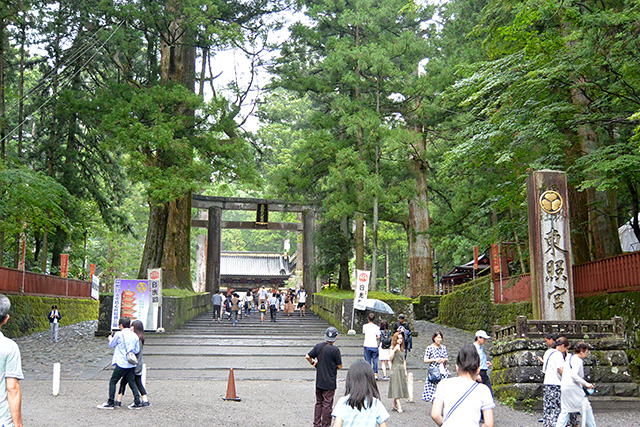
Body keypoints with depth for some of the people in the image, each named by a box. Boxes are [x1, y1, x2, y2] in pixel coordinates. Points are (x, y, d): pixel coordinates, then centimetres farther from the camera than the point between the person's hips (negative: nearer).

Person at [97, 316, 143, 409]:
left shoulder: (119, 334, -7)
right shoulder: (135, 335, 6)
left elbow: (111, 345, 9)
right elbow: (137, 350, 8)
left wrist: (110, 339, 29)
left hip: (121, 363, -5)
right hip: (132, 364, 5)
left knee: (112, 382, 6)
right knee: (132, 382, 12)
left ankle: (111, 403, 8)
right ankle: (137, 402, 8)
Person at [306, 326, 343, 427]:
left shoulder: (318, 346, -2)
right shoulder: (335, 350, -16)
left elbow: (307, 356, 1)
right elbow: (340, 366, -11)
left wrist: (313, 363, 18)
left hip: (319, 381, 5)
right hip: (330, 382, -5)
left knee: (318, 403, 17)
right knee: (327, 404, 4)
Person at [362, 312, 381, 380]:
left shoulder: (365, 326, 0)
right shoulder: (376, 327, -3)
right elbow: (378, 336, -7)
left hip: (367, 345, 0)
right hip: (374, 345, 0)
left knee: (368, 360, 5)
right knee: (375, 360, 9)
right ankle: (375, 374, 6)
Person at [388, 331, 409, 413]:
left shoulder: (402, 348, 15)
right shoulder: (393, 347, -1)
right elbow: (390, 358, -13)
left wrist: (405, 371, 16)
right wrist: (394, 350, -23)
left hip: (401, 369, 6)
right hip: (395, 369, -6)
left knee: (401, 387, 4)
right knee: (396, 387, -10)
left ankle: (394, 405, 13)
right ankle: (399, 406, -15)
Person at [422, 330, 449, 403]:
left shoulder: (444, 347, 11)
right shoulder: (429, 348, -2)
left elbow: (447, 359, 19)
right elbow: (425, 360, -2)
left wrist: (444, 359, -2)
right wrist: (434, 360, -12)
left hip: (443, 371, 4)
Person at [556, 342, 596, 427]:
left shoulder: (568, 358, 14)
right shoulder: (578, 360, -12)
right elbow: (574, 375, -24)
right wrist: (586, 383, -23)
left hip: (564, 387, 8)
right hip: (573, 387, -8)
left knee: (565, 410, 11)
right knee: (586, 407, 4)